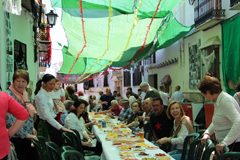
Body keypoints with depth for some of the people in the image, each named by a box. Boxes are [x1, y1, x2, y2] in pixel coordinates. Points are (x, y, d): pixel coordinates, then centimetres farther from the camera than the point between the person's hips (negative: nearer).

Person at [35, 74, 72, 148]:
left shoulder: (48, 93, 10)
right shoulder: (41, 96, -19)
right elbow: (47, 116, -25)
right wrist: (61, 127, -29)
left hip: (52, 123, 9)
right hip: (47, 125, -9)